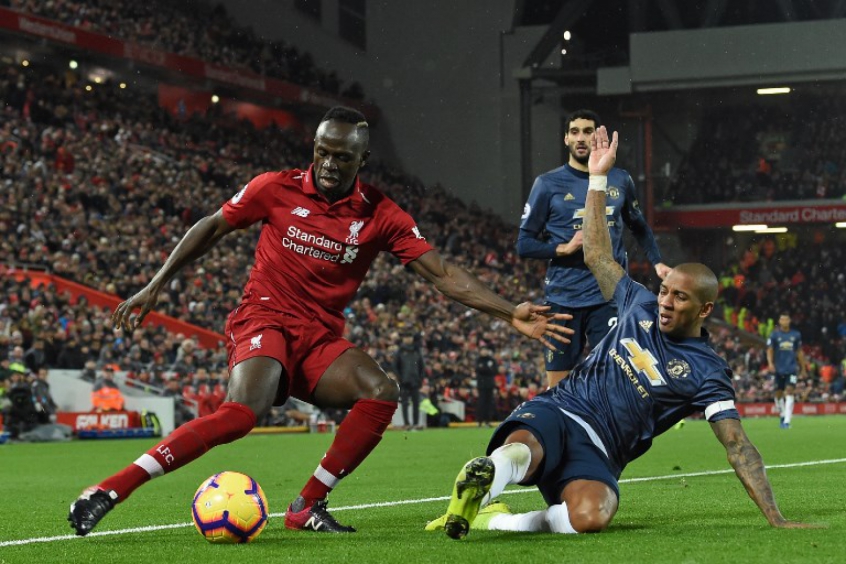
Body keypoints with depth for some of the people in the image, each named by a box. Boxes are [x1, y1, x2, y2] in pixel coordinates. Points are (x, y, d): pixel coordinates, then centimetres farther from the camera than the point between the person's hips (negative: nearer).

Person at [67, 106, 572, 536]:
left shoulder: (380, 216, -2)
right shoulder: (276, 189, -5)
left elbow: (444, 274, -4)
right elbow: (211, 229, 8)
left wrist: (510, 313, -14)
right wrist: (156, 286, 5)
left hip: (321, 340, 4)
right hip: (265, 320, -4)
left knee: (381, 393, -25)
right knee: (244, 412, -32)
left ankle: (308, 507, -12)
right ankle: (108, 492, -31)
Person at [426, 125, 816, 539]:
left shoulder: (706, 372, 2)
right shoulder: (642, 307, 15)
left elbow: (738, 447, -5)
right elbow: (597, 256, 26)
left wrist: (775, 518, -14)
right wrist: (598, 177, 22)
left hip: (596, 451, -2)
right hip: (553, 411, 2)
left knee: (590, 517, -38)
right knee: (519, 449, -39)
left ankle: (497, 520, -27)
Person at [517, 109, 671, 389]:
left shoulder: (620, 180, 8)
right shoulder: (548, 184, 1)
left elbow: (639, 227, 25)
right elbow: (524, 244, 2)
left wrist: (657, 262, 11)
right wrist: (564, 249, -12)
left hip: (609, 295, 1)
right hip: (563, 299, -1)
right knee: (557, 385, 3)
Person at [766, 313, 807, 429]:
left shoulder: (796, 335, 8)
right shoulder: (774, 334, 2)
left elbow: (800, 352, 16)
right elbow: (770, 350, -1)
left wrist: (803, 368, 18)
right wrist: (770, 363, -18)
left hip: (792, 368, 0)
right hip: (778, 369, 0)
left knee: (789, 392, -14)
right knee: (779, 393, 7)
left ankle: (787, 421, -18)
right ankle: (782, 415, 31)